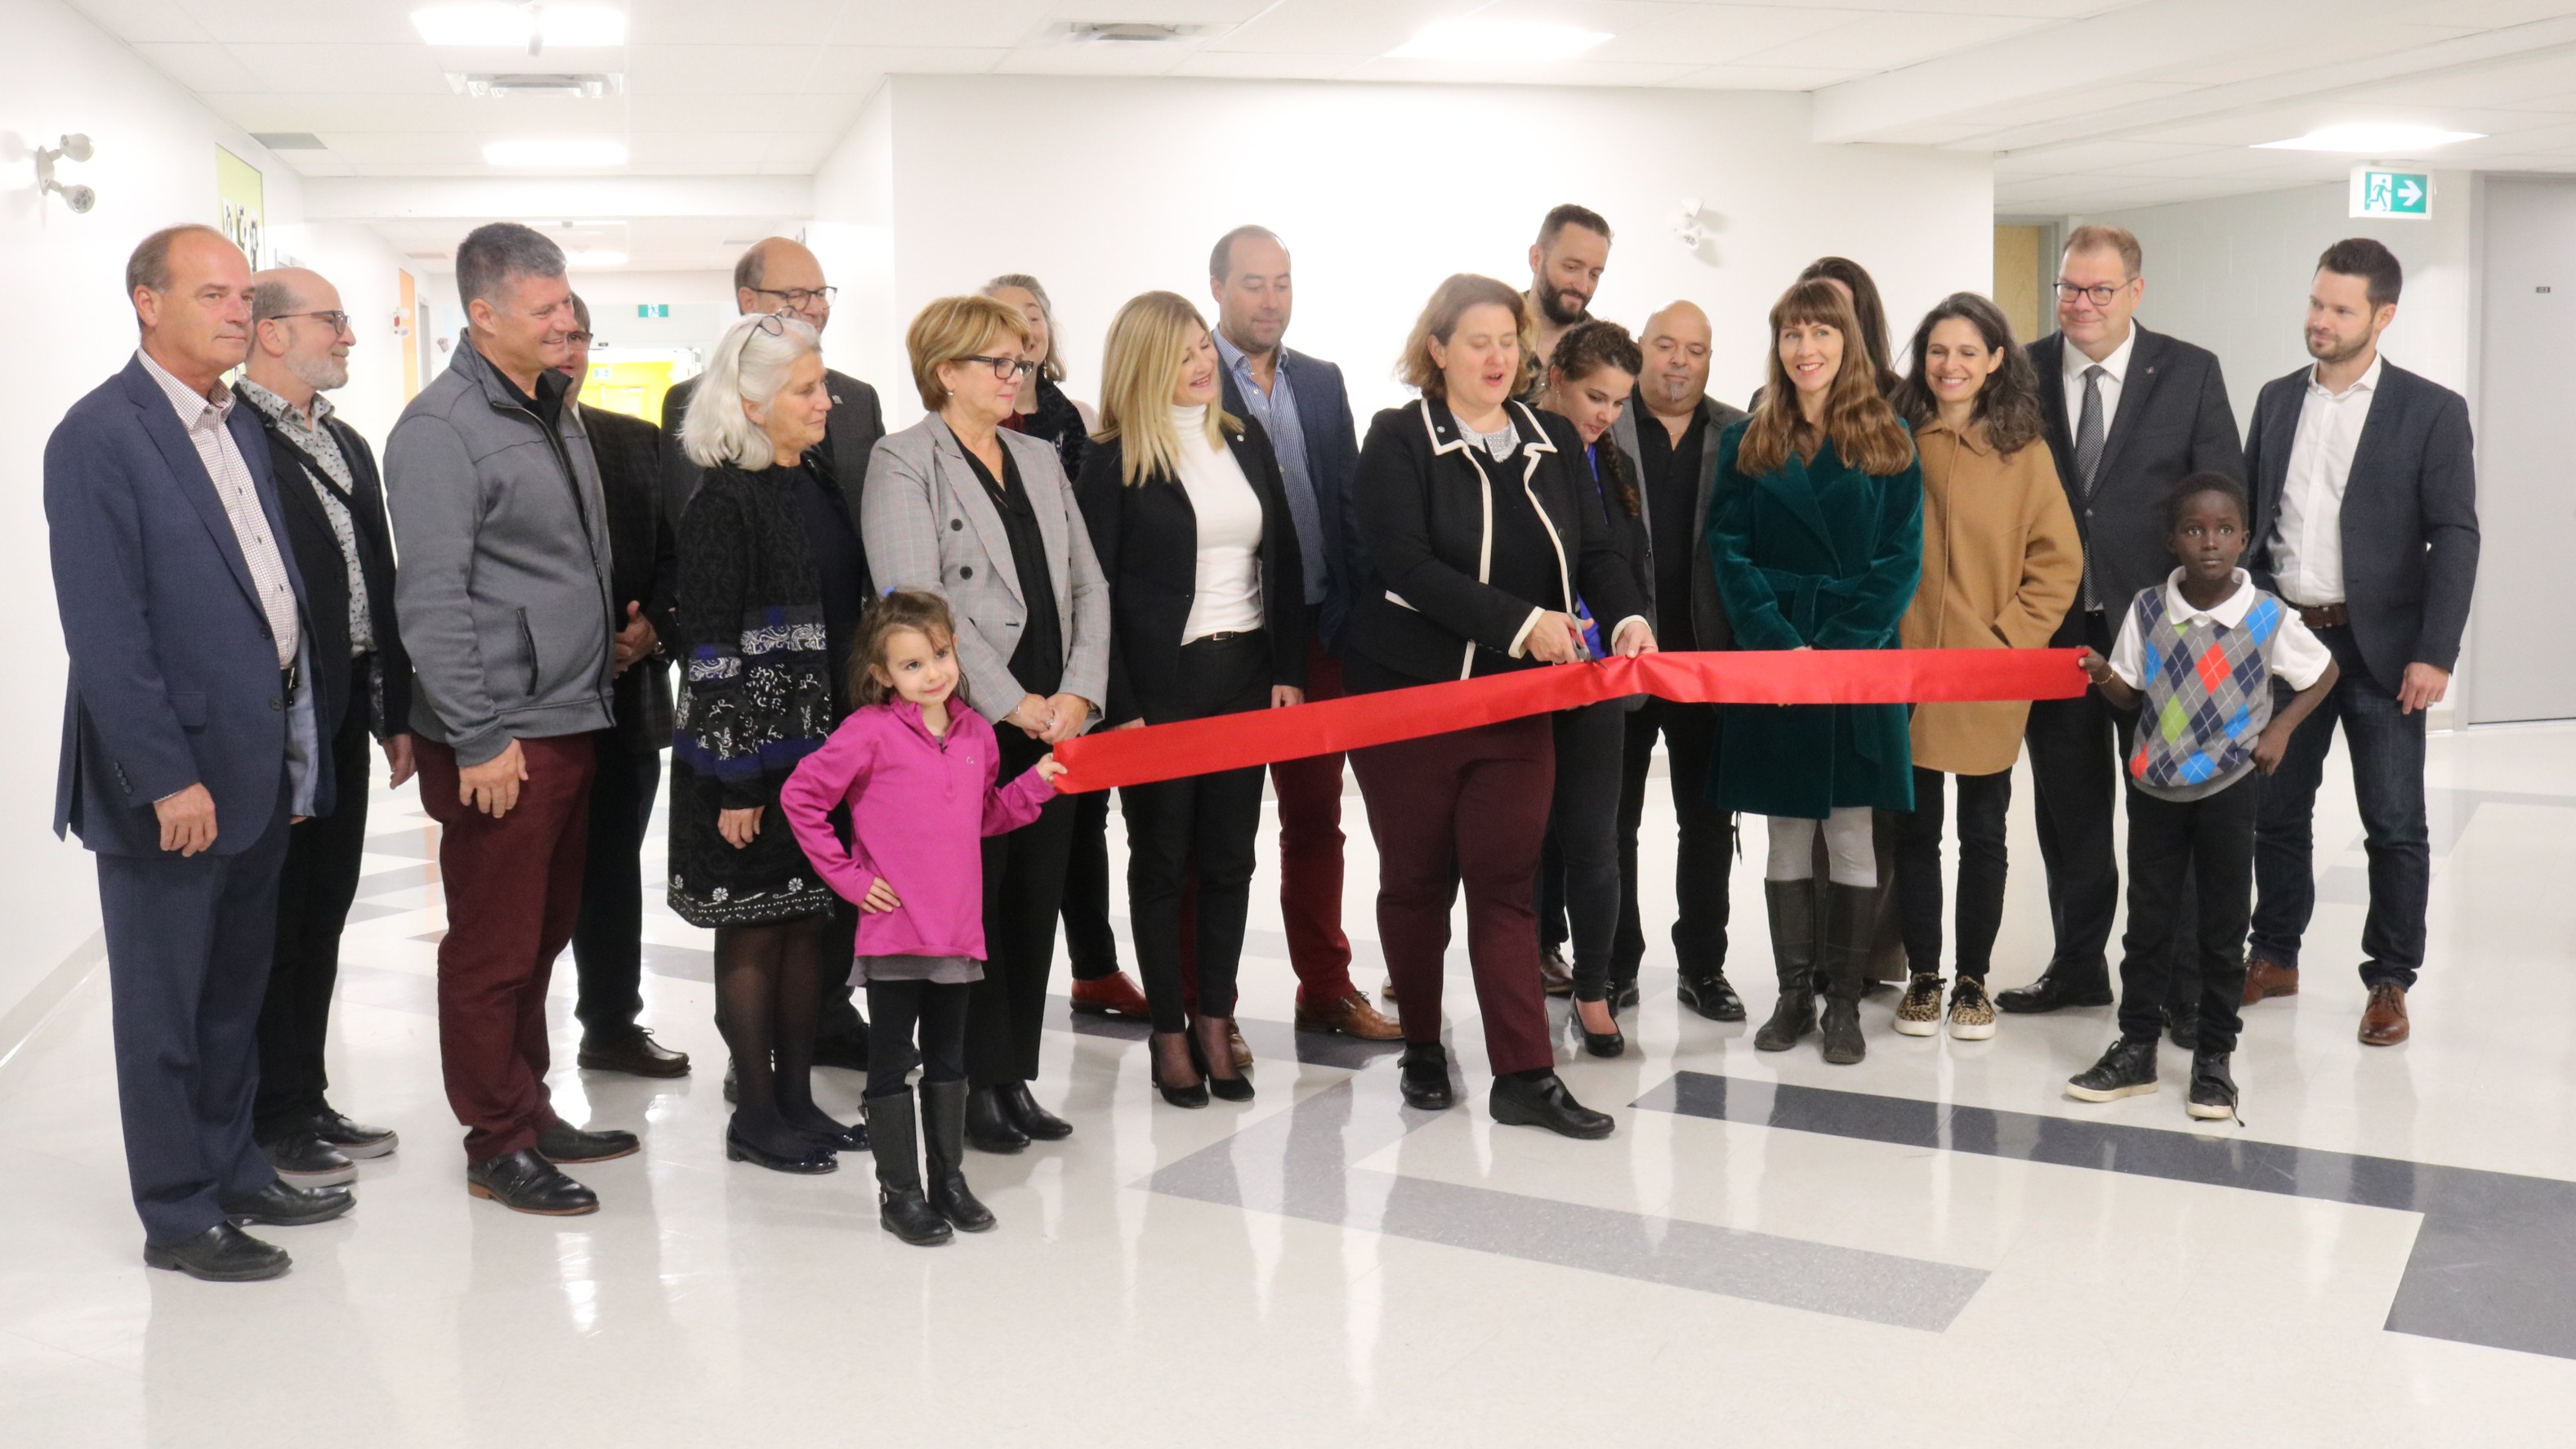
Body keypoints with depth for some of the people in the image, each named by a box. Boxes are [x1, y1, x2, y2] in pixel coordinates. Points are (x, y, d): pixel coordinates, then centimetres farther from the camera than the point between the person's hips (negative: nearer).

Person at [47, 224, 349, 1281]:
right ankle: (177, 1215, 18)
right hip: (172, 775, -7)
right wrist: (167, 778, -20)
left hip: (257, 765, 8)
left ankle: (232, 1170, 32)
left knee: (236, 989, 18)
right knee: (164, 1006, 6)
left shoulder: (238, 427, 12)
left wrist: (296, 747, 10)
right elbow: (103, 631, -17)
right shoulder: (98, 438, -13)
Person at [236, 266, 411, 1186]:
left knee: (321, 917, 16)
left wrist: (396, 711, 14)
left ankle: (307, 1103, 28)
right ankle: (269, 1123, 14)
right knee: (272, 927, 2)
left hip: (344, 715, 8)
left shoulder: (347, 447, 16)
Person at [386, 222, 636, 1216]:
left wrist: (610, 652, 17)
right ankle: (499, 1145, 14)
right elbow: (432, 599, -17)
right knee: (494, 948, 3)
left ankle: (530, 1112, 29)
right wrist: (479, 738, -18)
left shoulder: (553, 413, 15)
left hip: (572, 723, 8)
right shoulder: (442, 427, -13)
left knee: (542, 933, 17)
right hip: (501, 741, -8)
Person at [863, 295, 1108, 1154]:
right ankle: (979, 1084, 12)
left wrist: (1078, 693, -3)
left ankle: (1016, 1078, 19)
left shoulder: (1040, 461, 17)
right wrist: (1010, 702, -15)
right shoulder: (903, 462, -3)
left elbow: (1087, 585, 12)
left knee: (1036, 902, 9)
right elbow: (916, 602, -14)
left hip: (1052, 721, 6)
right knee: (973, 904, 1)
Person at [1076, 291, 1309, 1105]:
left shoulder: (1248, 444, 10)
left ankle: (1216, 1021, 20)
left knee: (1230, 855, 9)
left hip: (1243, 674, 5)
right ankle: (1169, 1032, 15)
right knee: (1161, 859, 6)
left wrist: (1288, 671, 3)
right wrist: (1120, 707, -13)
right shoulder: (1115, 461, -6)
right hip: (1159, 681, -4)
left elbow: (1284, 563, 11)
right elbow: (1098, 588, -8)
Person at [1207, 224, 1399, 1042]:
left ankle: (1326, 988, 25)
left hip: (1316, 631, 5)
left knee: (1316, 815, 13)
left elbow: (1351, 501, 12)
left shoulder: (1322, 383, 12)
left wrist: (1353, 613, 3)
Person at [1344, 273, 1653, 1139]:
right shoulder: (1399, 441, -6)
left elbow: (1594, 549, 6)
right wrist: (1522, 622, -23)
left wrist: (1627, 617, -16)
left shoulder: (1555, 444, 9)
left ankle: (1524, 1077, 2)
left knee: (1506, 882, 0)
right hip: (1408, 693, -3)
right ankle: (1422, 1048, 27)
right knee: (1416, 880, 9)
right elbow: (1406, 563, -17)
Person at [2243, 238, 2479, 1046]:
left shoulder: (2431, 411, -4)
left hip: (2380, 647, -4)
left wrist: (2435, 654, -16)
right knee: (2276, 812, 12)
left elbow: (2455, 538, -8)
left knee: (2395, 826, 2)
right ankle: (2275, 958, 26)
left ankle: (2390, 981, 14)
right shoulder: (2277, 400, 9)